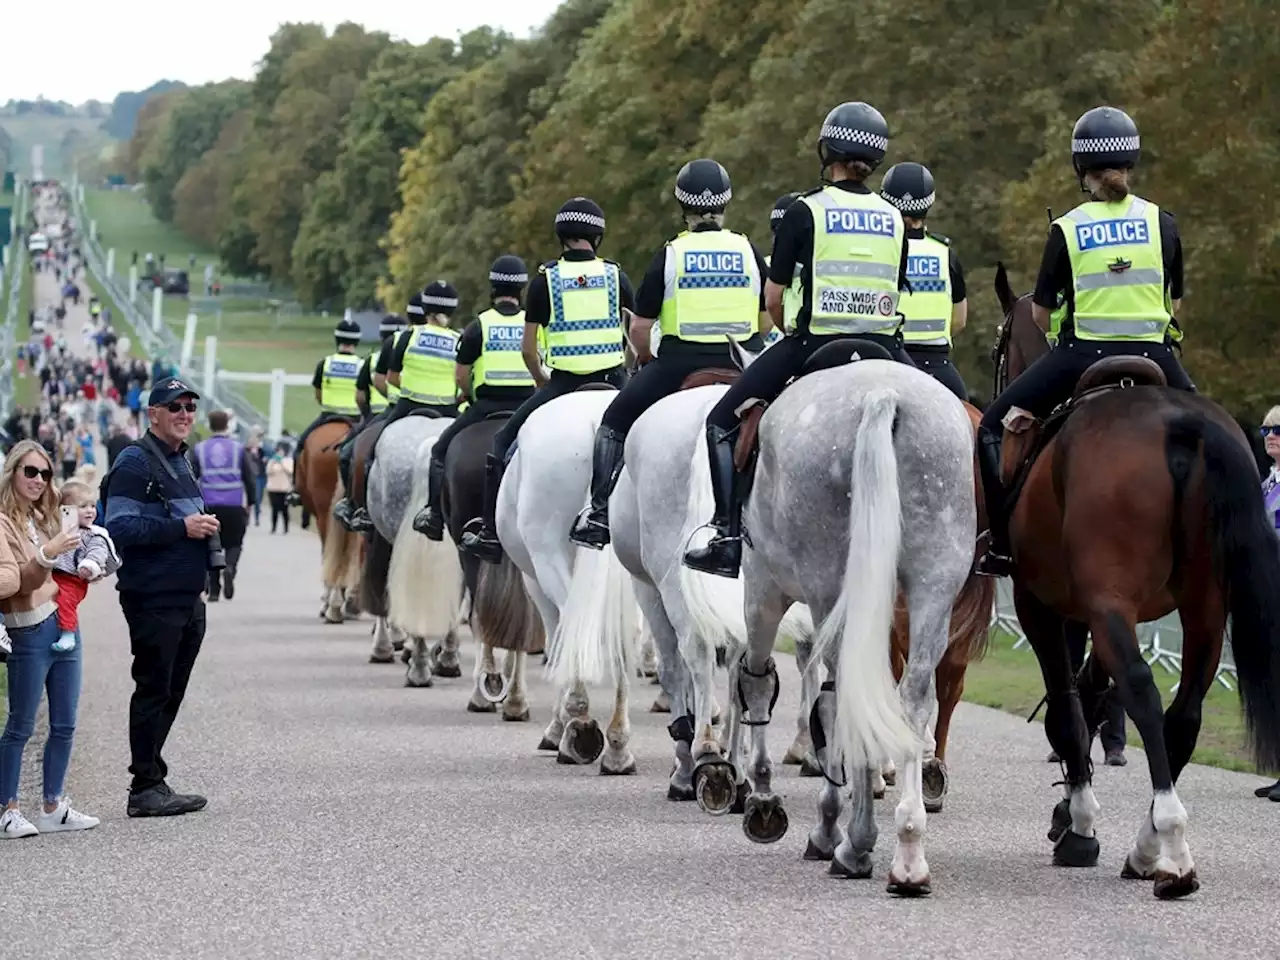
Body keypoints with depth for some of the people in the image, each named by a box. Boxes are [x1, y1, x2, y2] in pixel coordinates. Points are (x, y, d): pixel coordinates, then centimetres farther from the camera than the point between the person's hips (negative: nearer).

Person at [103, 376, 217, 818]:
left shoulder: (180, 462, 18)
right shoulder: (135, 462, -11)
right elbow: (120, 527, -20)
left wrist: (203, 526, 14)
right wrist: (182, 528, -22)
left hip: (187, 596, 9)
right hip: (154, 597, -9)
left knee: (171, 691, 13)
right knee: (154, 689, -5)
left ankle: (151, 781, 20)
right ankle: (146, 787, 0)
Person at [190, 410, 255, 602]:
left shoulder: (199, 449, 3)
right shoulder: (238, 448, 1)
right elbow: (249, 478, 1)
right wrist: (249, 503, 12)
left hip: (209, 505, 1)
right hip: (234, 506, -1)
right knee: (234, 543, 10)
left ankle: (213, 589, 9)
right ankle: (230, 568, -21)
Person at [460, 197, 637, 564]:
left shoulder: (545, 279, 0)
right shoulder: (616, 276, 5)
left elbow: (527, 348, 3)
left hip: (563, 383, -2)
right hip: (613, 382, 2)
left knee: (505, 440, 13)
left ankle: (492, 533, 6)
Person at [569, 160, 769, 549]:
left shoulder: (670, 254, -1)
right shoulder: (748, 251, 5)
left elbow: (638, 329, 0)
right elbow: (766, 322, 10)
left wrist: (647, 361, 19)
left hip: (679, 362, -2)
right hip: (741, 364, 2)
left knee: (615, 422, 16)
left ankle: (599, 512, 7)